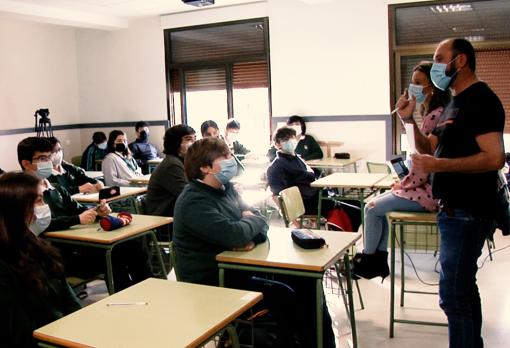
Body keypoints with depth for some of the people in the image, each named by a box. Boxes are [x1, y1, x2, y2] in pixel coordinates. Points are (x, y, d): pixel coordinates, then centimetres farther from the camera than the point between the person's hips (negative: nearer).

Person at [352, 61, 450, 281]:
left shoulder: (435, 116, -21)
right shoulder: (433, 113, 12)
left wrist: (403, 185, -8)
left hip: (428, 191, -10)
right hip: (425, 186, 10)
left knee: (372, 208, 0)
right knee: (379, 202, 17)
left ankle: (367, 261, 18)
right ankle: (379, 261, 20)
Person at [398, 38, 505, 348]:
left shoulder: (481, 100, -13)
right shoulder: (455, 103, 16)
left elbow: (494, 158, -23)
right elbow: (429, 149, 17)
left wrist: (438, 165, -23)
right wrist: (412, 121, 3)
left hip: (467, 213, -10)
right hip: (456, 208, 10)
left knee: (454, 294, -7)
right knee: (464, 287, 20)